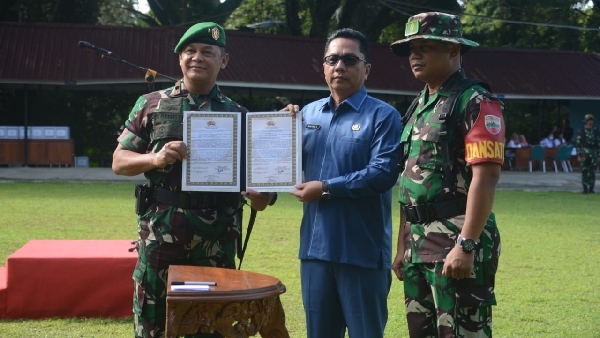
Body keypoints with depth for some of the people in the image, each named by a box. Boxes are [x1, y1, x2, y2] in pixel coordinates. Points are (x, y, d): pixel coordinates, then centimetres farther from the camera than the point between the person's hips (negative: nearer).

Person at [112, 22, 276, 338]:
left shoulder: (237, 114, 10)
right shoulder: (151, 105, 7)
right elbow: (119, 161, 6)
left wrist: (261, 195, -13)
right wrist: (155, 159, -14)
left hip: (217, 239, 1)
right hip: (160, 234, -1)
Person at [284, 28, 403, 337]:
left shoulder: (383, 115, -5)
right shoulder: (309, 113, 12)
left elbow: (384, 172, -17)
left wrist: (326, 188, -16)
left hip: (363, 250, -5)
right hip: (315, 246, 5)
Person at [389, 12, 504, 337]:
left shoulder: (476, 103, -9)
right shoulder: (418, 107, 17)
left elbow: (486, 177, -18)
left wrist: (466, 245, -24)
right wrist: (403, 245, 18)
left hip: (457, 240, -9)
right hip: (418, 244, 9)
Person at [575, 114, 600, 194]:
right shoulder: (581, 131, 0)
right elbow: (577, 144, -1)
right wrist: (578, 155, -7)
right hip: (584, 153, -2)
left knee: (592, 172, 1)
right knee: (584, 171, -3)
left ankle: (591, 189, 6)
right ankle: (585, 189, 2)